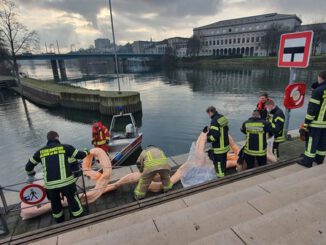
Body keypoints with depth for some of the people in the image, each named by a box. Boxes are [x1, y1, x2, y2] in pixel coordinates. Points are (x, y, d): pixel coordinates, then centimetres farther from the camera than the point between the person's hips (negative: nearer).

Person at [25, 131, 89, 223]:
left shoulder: (40, 151, 10)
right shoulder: (65, 147, 0)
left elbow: (28, 166, 20)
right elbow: (80, 155, 5)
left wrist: (31, 175, 39)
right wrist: (86, 152, 27)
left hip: (50, 184, 3)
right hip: (66, 181, -3)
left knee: (55, 204, 25)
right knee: (72, 200, 17)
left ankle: (60, 222, 43)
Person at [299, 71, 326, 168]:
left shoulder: (318, 90, -13)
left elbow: (312, 108, -16)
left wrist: (306, 123, -12)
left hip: (317, 122, -7)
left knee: (312, 142, -1)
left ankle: (307, 161, 5)